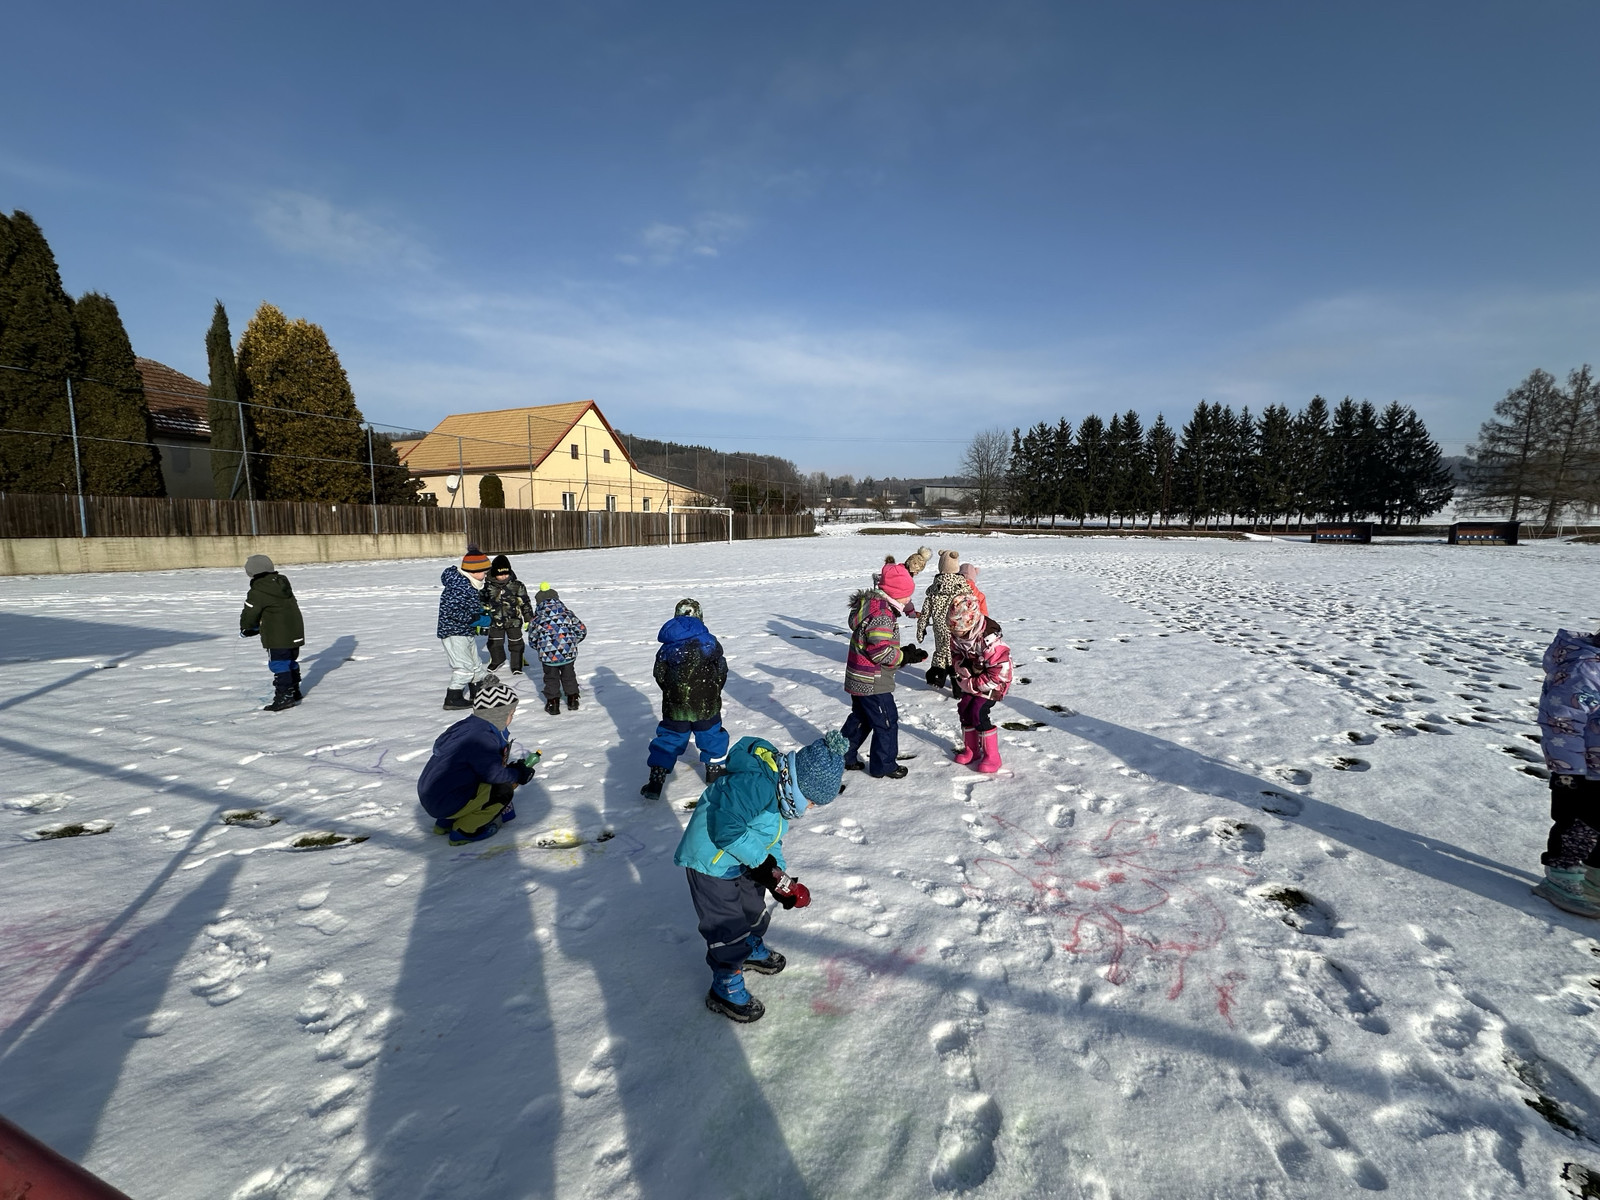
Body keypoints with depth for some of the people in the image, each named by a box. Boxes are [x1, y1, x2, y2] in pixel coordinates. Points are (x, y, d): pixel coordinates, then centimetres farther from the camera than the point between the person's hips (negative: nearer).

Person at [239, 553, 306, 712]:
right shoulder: (282, 582, 12)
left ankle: (284, 697, -4)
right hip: (295, 632, 8)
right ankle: (294, 692, 30)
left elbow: (249, 614, -6)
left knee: (279, 665, -4)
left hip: (278, 636, -8)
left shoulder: (257, 592, -13)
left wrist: (245, 629, 15)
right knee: (290, 662, 19)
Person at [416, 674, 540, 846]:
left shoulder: (468, 725, 7)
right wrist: (519, 774, -5)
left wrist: (514, 767, 6)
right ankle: (464, 832, 3)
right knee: (504, 790, -10)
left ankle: (446, 823, 22)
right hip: (444, 804, -10)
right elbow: (494, 774, -23)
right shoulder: (482, 738, -23)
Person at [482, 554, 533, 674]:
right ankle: (497, 661, 42)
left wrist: (529, 620, -3)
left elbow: (525, 603, -3)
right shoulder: (488, 586, -6)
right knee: (494, 643, 14)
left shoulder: (517, 585, -10)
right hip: (495, 622, 2)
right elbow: (482, 603, 5)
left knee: (515, 644, 5)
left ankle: (516, 665, 23)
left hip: (514, 621, -2)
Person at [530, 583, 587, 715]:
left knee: (551, 678, 19)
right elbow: (582, 631, 6)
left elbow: (533, 641, 9)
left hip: (548, 656, -1)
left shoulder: (536, 620, 0)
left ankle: (553, 704, 21)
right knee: (569, 676, 23)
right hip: (569, 653, 2)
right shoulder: (568, 614, 2)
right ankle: (572, 700, 30)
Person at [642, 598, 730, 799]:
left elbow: (660, 676, 2)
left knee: (668, 740, 10)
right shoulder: (711, 642, -5)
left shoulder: (667, 647, -2)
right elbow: (721, 672, 1)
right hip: (707, 705, -1)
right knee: (711, 735, 21)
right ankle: (715, 769, 33)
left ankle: (655, 782, 5)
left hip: (675, 707, 1)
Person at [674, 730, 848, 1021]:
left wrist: (781, 878, -2)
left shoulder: (779, 790, -1)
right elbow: (726, 829, -36)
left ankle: (753, 950, 54)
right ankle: (726, 989, 23)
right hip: (710, 861, -9)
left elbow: (771, 839, 8)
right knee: (729, 928, 2)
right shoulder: (755, 784, -34)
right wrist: (763, 863, -27)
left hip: (741, 863, 10)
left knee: (754, 908, 26)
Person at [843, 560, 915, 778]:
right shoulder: (882, 614, -25)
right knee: (887, 722, 4)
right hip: (873, 683, -10)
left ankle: (843, 757, 32)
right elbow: (881, 652, -28)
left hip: (858, 679, 10)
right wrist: (904, 657, -15)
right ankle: (883, 766, 17)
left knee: (860, 718, 23)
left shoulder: (869, 604, 6)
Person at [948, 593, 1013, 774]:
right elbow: (956, 654, 6)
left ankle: (992, 756, -1)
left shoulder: (989, 640, -35)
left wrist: (972, 684, -23)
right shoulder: (956, 634, -13)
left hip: (993, 682, -7)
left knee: (978, 713, -16)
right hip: (971, 680, 7)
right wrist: (960, 666, -18)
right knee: (964, 709, 4)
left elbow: (999, 673, -31)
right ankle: (971, 749, 24)